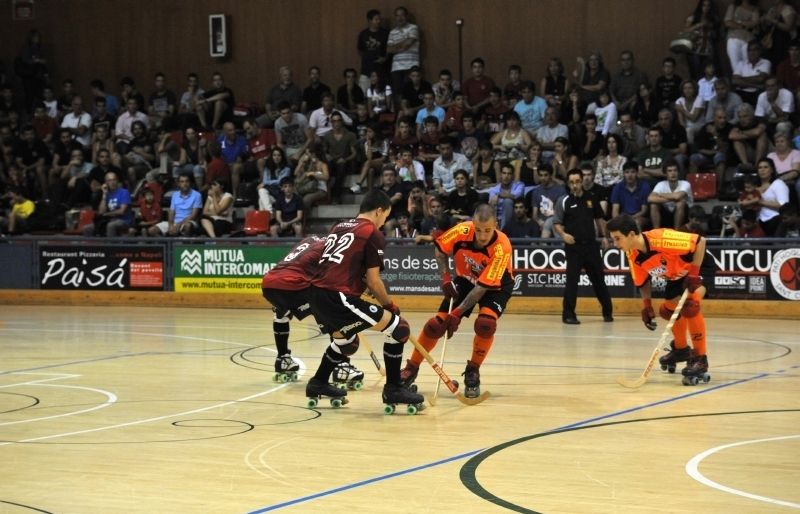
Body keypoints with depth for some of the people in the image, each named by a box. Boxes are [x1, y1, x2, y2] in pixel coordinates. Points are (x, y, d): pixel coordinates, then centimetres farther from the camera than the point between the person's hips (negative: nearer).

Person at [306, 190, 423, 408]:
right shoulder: (373, 234, 0)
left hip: (316, 293, 9)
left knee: (345, 339, 35)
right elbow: (373, 280, -3)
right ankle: (393, 389, 2)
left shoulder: (339, 227, 22)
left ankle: (318, 384, 42)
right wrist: (389, 305, 12)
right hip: (337, 297, -9)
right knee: (398, 328, -1)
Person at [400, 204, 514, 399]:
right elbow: (439, 249, -4)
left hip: (496, 284, -3)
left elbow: (484, 286, -32)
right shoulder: (462, 231, -27)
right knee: (436, 324, -7)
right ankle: (411, 368, 14)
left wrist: (458, 313, -35)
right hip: (466, 279, 3)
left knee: (485, 323, -29)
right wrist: (445, 277, -14)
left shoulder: (502, 247, -35)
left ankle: (472, 373, -6)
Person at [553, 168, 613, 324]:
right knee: (572, 280, -6)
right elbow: (556, 223, -3)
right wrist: (563, 234, -21)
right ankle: (568, 314, 0)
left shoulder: (591, 199, 7)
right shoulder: (563, 201, -3)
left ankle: (608, 312, 23)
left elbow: (599, 218, 19)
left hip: (591, 244, 3)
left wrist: (604, 236, 14)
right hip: (573, 246, -3)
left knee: (598, 279, 10)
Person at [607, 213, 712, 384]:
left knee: (690, 305, -29)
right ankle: (681, 349, 47)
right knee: (668, 310, 18)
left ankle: (700, 360, -19)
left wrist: (694, 273, -33)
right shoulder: (632, 255, -13)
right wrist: (646, 305, -7)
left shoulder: (660, 239, -37)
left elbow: (700, 241, -32)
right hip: (676, 275, 8)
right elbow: (643, 282, 4)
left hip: (699, 266, -8)